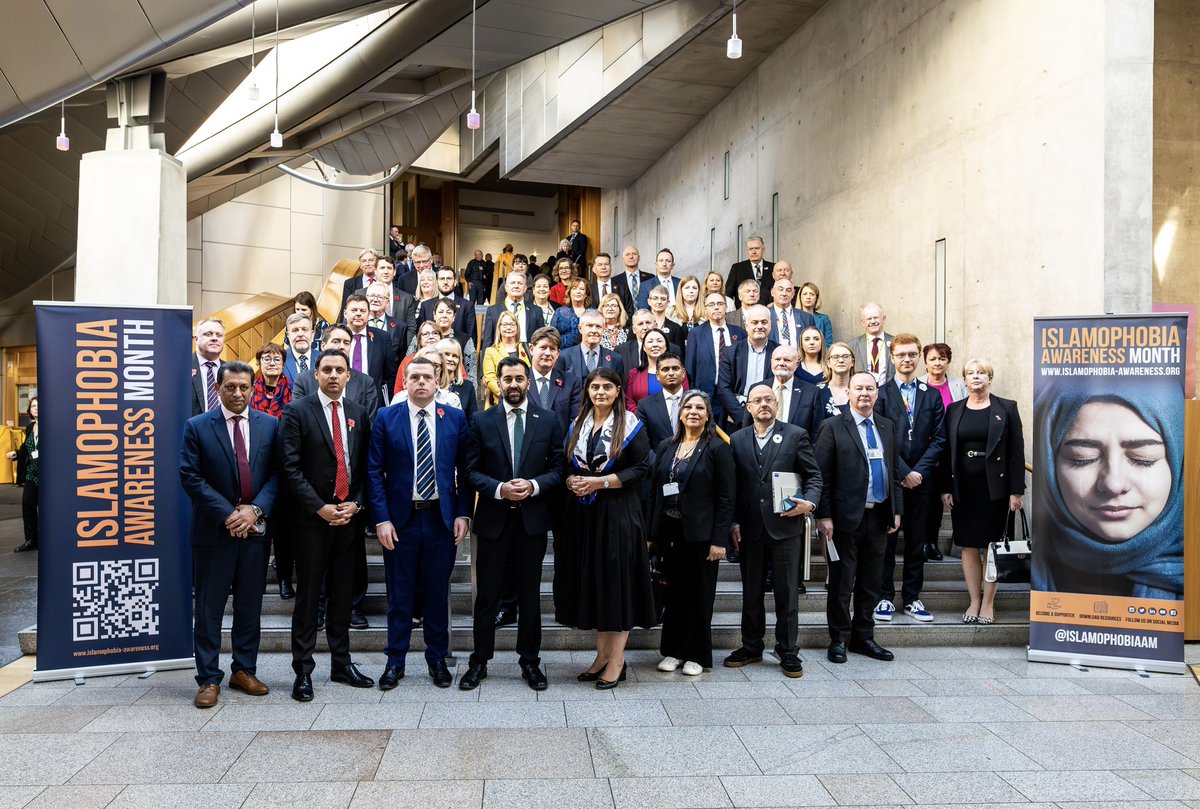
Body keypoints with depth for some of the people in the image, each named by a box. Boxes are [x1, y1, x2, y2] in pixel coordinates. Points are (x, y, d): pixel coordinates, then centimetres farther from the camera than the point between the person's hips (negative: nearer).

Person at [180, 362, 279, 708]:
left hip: (256, 529, 2)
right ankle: (209, 679, 15)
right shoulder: (197, 427, -1)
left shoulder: (269, 425, 5)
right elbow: (191, 477, -7)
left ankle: (244, 671, 23)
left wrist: (255, 509, -13)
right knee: (209, 609, 5)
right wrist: (228, 514, -14)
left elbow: (276, 474, 1)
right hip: (213, 531, -2)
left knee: (250, 606, 11)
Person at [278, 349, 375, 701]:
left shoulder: (358, 412, 9)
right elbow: (290, 468, -9)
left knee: (342, 593, 12)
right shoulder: (297, 412, -4)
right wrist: (320, 508, -14)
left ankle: (341, 663, 22)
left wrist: (355, 504, -3)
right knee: (308, 595, 2)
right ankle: (303, 670, 12)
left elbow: (365, 465, 10)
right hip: (313, 517, -4)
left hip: (349, 515, 4)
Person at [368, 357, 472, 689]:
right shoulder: (386, 418, 0)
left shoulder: (456, 419, 3)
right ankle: (395, 661, 22)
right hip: (400, 518, -1)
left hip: (442, 518, 1)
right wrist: (381, 519, -9)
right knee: (399, 593, 9)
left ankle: (437, 658, 25)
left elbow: (464, 470, 4)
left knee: (438, 592, 10)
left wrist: (463, 514, -4)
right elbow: (374, 471, -2)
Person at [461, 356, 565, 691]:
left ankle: (530, 662, 23)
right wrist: (499, 489, -16)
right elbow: (472, 471, -1)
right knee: (487, 595, 8)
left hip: (533, 519, 1)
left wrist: (534, 485, -15)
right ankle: (479, 661, 21)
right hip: (493, 519, 0)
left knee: (530, 594, 10)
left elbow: (558, 468, 2)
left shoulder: (548, 421, 3)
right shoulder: (482, 421, 2)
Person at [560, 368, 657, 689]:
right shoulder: (578, 425, 12)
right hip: (583, 513, 5)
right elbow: (567, 466, 14)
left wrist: (601, 482, -16)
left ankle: (617, 659, 4)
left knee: (617, 578, -3)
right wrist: (573, 482, -8)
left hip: (617, 513, -5)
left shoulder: (631, 426, -2)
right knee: (591, 579, 7)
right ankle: (602, 653, 18)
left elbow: (641, 468, -9)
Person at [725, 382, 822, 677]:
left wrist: (809, 502, -17)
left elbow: (814, 477, 1)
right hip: (750, 529, 2)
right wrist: (734, 524, 2)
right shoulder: (737, 440, 8)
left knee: (787, 593, 4)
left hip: (785, 528, -2)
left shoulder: (796, 436, 1)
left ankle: (787, 651, 17)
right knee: (751, 593, 13)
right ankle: (751, 647, 26)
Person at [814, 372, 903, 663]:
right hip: (846, 517, -5)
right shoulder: (833, 427, -5)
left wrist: (896, 510, 9)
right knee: (841, 582, 4)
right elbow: (822, 475, -9)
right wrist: (824, 516, -13)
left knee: (871, 583, 13)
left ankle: (863, 637, 25)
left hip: (879, 516, 5)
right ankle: (839, 639, 16)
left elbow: (894, 472, 15)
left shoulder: (887, 427, 11)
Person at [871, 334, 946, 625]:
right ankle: (885, 597, 13)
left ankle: (912, 598, 18)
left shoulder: (932, 396, 10)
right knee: (886, 540, 3)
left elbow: (938, 439, 4)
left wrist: (919, 471, -8)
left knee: (917, 542, 9)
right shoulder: (881, 394, 0)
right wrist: (903, 472, -12)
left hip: (921, 480, 3)